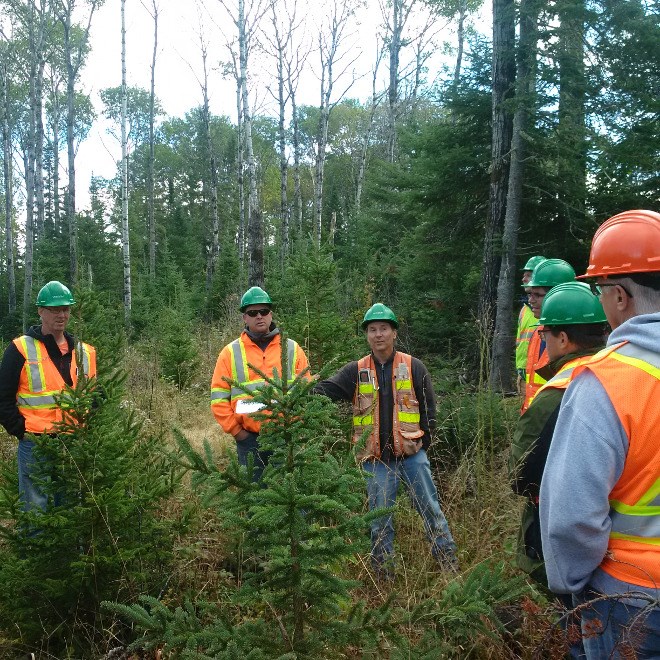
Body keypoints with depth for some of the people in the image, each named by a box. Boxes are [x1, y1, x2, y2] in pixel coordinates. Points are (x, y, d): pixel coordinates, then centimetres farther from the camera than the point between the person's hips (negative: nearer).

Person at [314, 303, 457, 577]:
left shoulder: (413, 367, 0)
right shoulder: (356, 371, 3)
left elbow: (428, 408, 4)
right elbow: (326, 389, -10)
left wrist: (422, 442, -1)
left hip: (411, 454, -1)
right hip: (375, 458, 1)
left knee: (430, 508, 8)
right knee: (380, 520, 10)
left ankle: (448, 560, 23)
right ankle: (383, 571, 24)